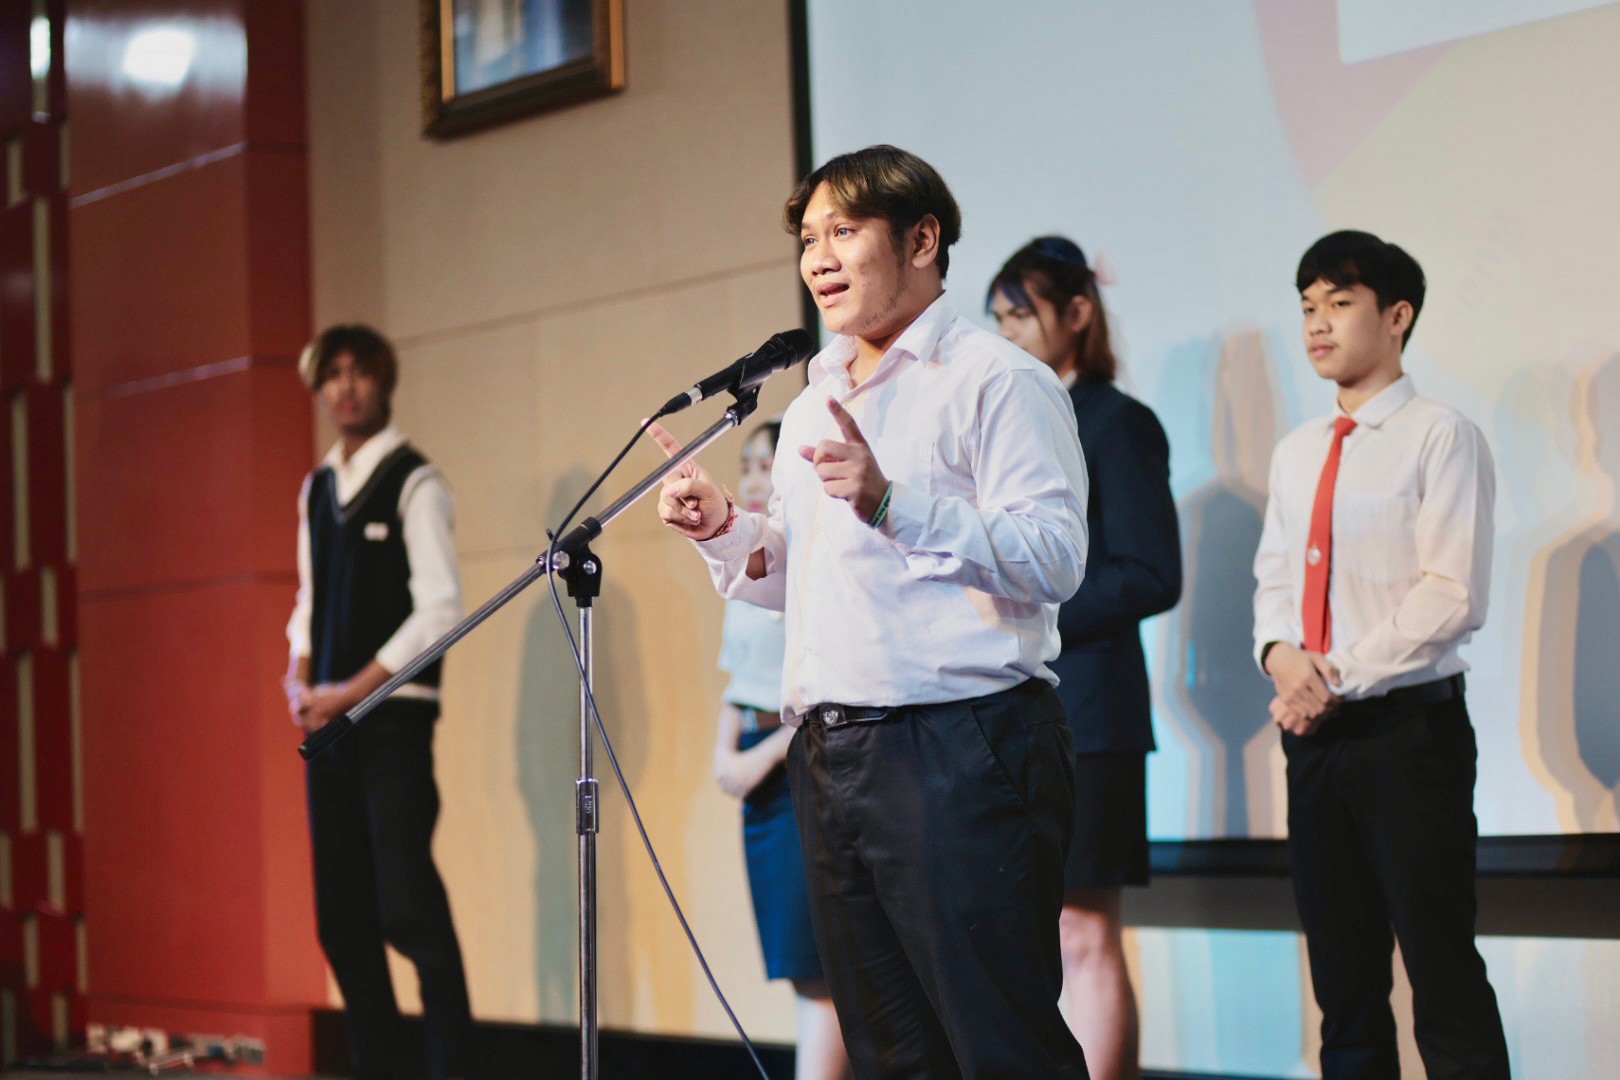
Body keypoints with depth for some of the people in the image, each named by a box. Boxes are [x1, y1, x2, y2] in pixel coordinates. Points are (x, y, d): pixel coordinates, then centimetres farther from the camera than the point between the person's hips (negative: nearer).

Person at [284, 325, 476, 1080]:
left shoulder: (414, 483, -4)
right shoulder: (315, 490, 16)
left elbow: (440, 610, -10)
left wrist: (351, 692, -12)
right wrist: (301, 679, 2)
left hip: (392, 714, -6)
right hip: (328, 718, 6)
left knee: (408, 905, -11)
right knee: (341, 913, 6)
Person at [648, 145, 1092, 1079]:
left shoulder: (996, 380, -4)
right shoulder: (812, 406, 22)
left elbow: (1055, 558, -16)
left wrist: (893, 503, -26)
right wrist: (726, 531, 9)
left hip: (956, 748, -8)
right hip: (831, 756, 8)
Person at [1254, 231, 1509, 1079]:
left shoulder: (1440, 437, -6)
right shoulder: (1297, 452, 15)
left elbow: (1451, 596, -13)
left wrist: (1341, 680, -16)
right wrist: (1281, 653, -3)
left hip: (1409, 729, -6)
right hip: (1315, 733, 7)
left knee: (1442, 974, -6)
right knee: (1344, 982, 10)